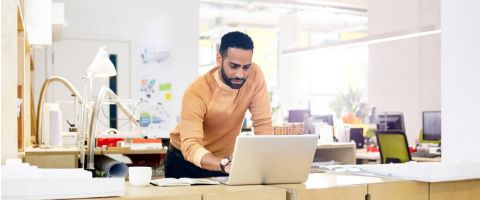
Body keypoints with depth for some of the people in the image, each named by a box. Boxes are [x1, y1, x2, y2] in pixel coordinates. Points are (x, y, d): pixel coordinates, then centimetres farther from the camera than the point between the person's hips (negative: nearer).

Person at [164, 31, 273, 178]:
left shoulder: (254, 75, -13)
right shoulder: (197, 92, -23)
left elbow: (263, 124, -11)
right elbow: (190, 145, -31)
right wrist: (225, 165, -47)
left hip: (223, 159, 2)